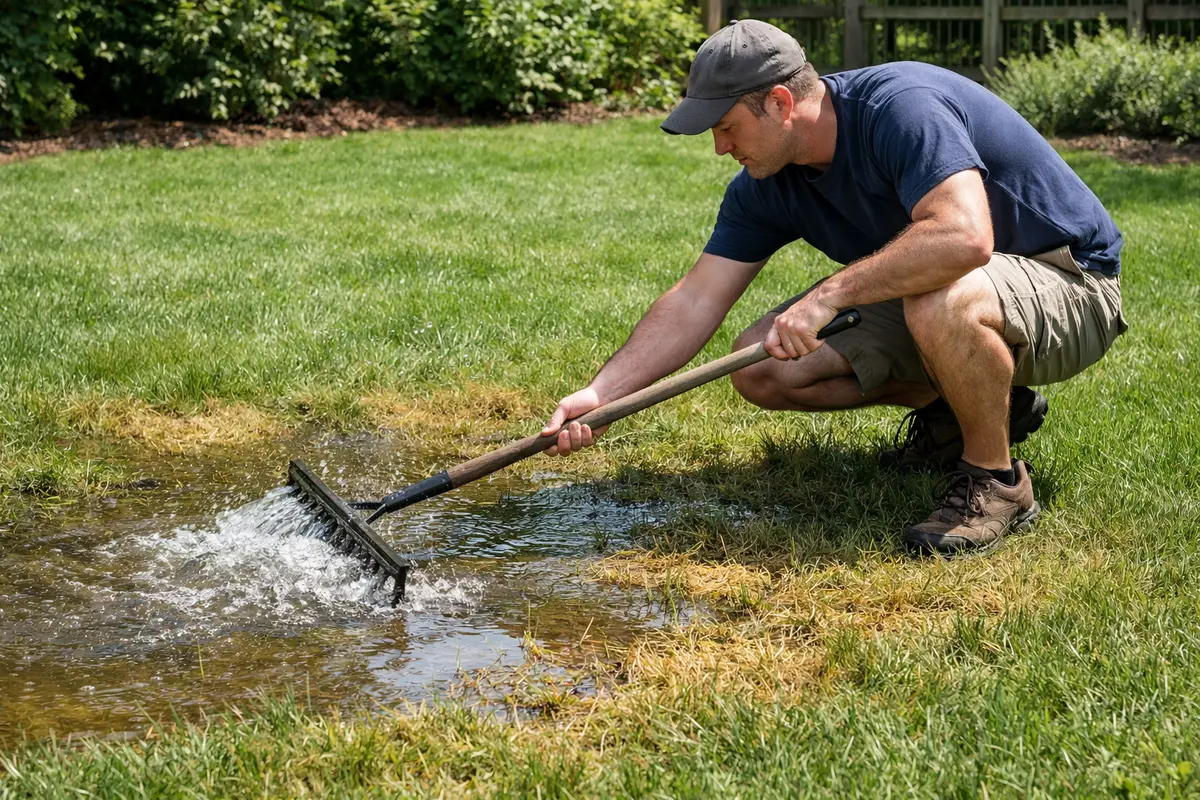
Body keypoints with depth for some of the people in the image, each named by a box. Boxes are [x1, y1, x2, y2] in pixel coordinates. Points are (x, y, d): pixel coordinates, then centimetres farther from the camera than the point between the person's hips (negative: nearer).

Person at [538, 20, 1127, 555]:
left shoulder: (901, 107, -28)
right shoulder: (766, 185, -3)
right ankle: (960, 405, 11)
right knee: (763, 366, -4)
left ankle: (996, 481, -15)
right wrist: (600, 394, -12)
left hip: (1070, 288, -8)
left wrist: (830, 294, -40)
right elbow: (695, 301, -3)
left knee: (941, 302, -42)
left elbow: (965, 237, -43)